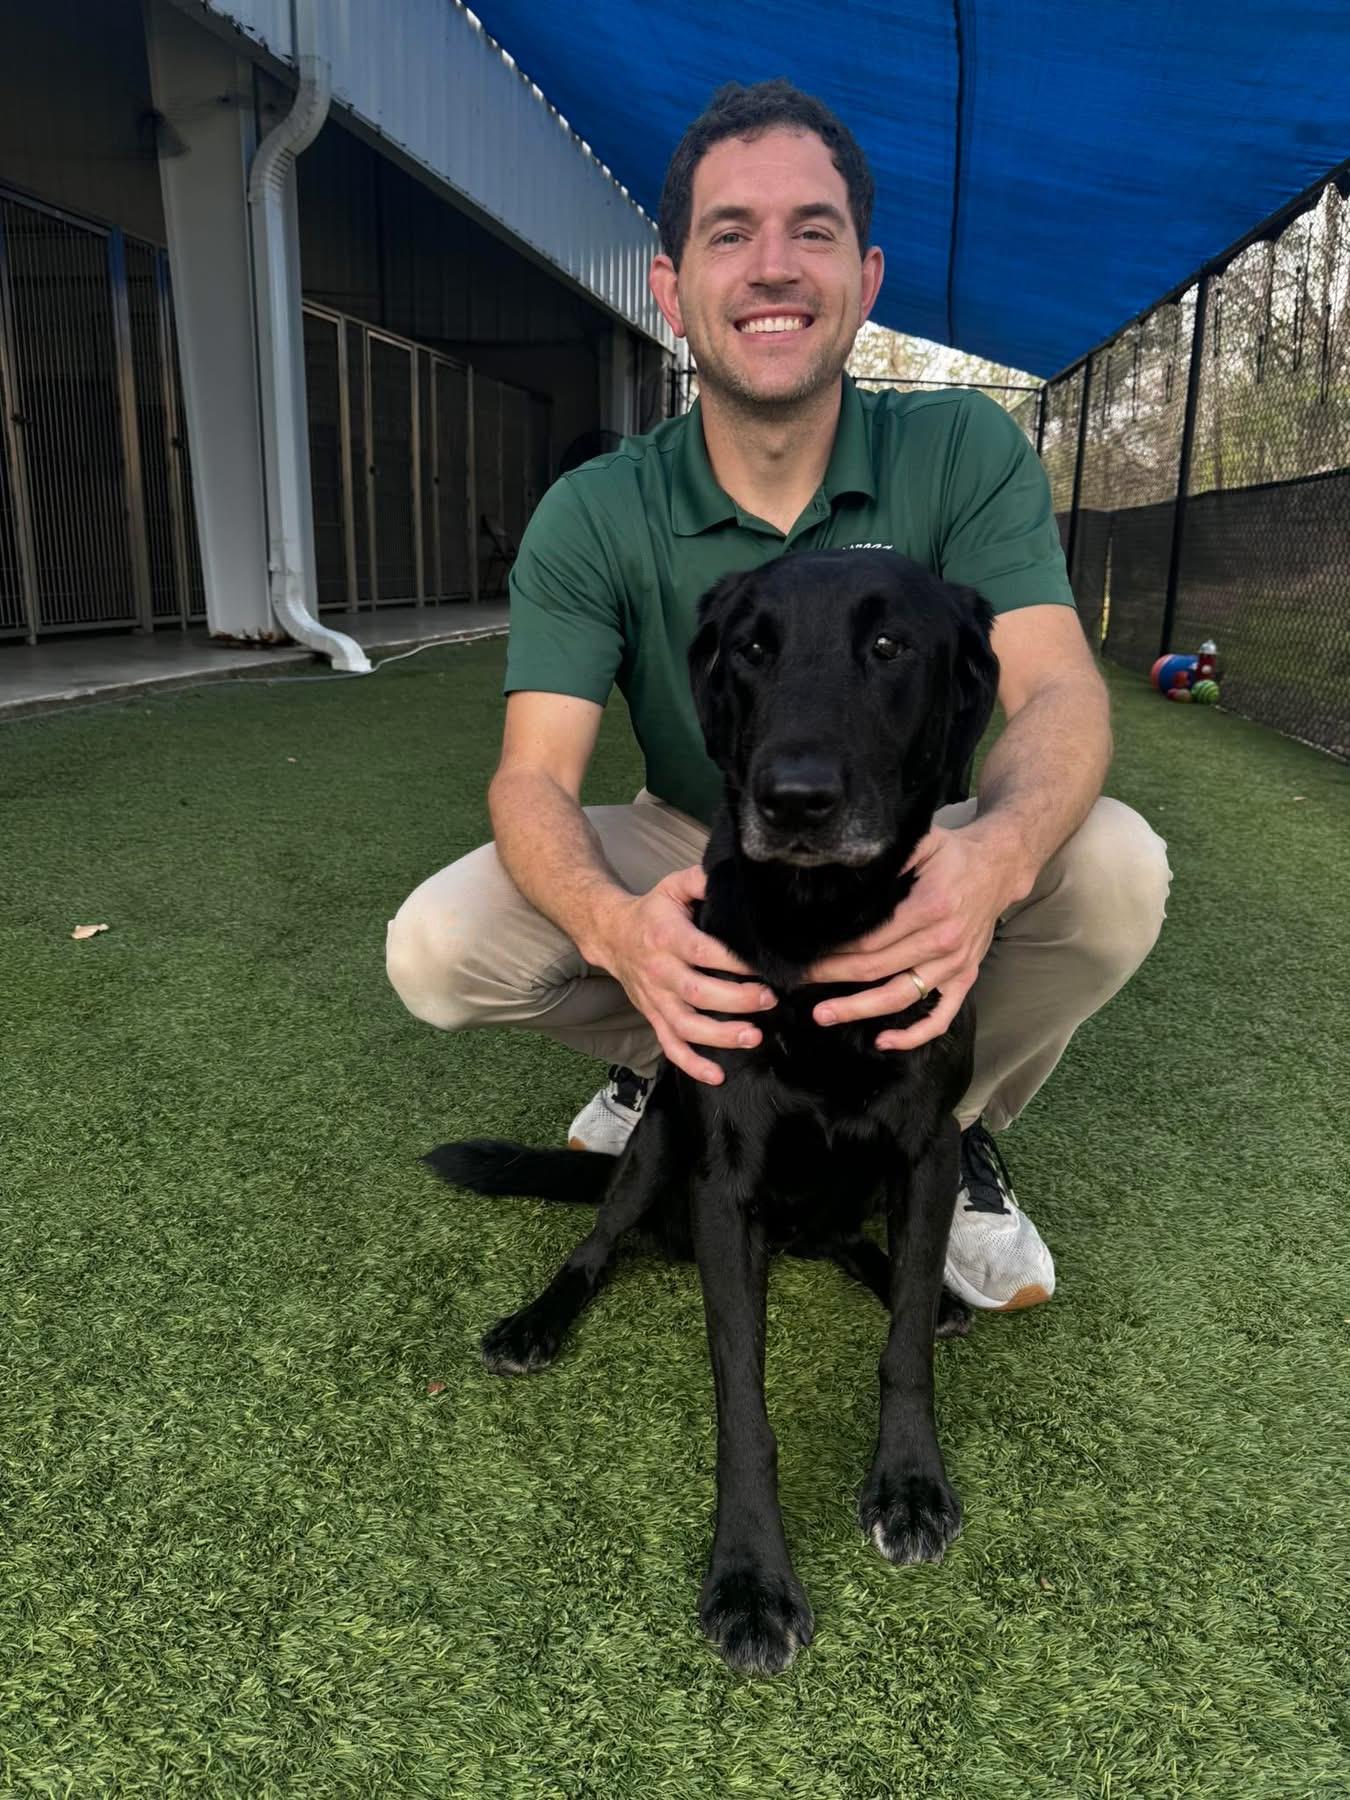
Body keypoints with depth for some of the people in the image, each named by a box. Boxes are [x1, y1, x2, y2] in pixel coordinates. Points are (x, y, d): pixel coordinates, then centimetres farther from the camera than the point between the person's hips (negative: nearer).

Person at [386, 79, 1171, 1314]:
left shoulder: (965, 454, -14)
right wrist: (611, 924, -46)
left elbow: (1057, 689, -25)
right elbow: (534, 777, -21)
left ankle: (955, 1128, -1)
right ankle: (669, 1058, 9)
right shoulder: (592, 519, -14)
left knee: (1115, 868, -31)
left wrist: (998, 854, -50)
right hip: (698, 849, 1)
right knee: (436, 951, -22)